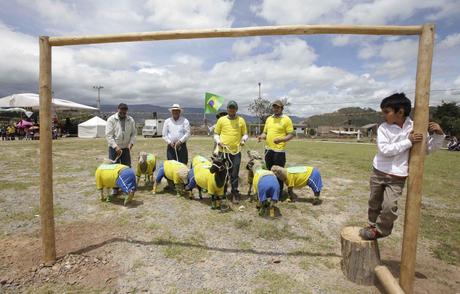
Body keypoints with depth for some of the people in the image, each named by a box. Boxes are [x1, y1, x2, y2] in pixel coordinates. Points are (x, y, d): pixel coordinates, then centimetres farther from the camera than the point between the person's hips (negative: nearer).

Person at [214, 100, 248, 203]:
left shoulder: (241, 120, 4)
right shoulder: (221, 120, 3)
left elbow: (245, 134, 10)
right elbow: (216, 134, 8)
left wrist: (243, 139, -11)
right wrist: (218, 141, -11)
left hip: (236, 151, 0)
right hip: (223, 151, 1)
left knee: (234, 174, 4)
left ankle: (235, 194, 17)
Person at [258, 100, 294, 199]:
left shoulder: (286, 119, -5)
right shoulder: (269, 119, 13)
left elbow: (291, 135, -7)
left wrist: (281, 139, -24)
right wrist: (262, 136, -4)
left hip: (279, 150, -6)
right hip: (268, 149, 6)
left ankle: (279, 194, 13)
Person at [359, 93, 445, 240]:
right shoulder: (383, 128, -8)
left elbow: (428, 148, 6)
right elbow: (384, 150, -21)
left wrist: (438, 135, -10)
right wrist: (408, 141, -23)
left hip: (397, 177, -1)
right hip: (378, 173, 1)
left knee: (389, 206, -12)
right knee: (374, 203, 15)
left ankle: (380, 229, 13)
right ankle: (373, 224, 39)